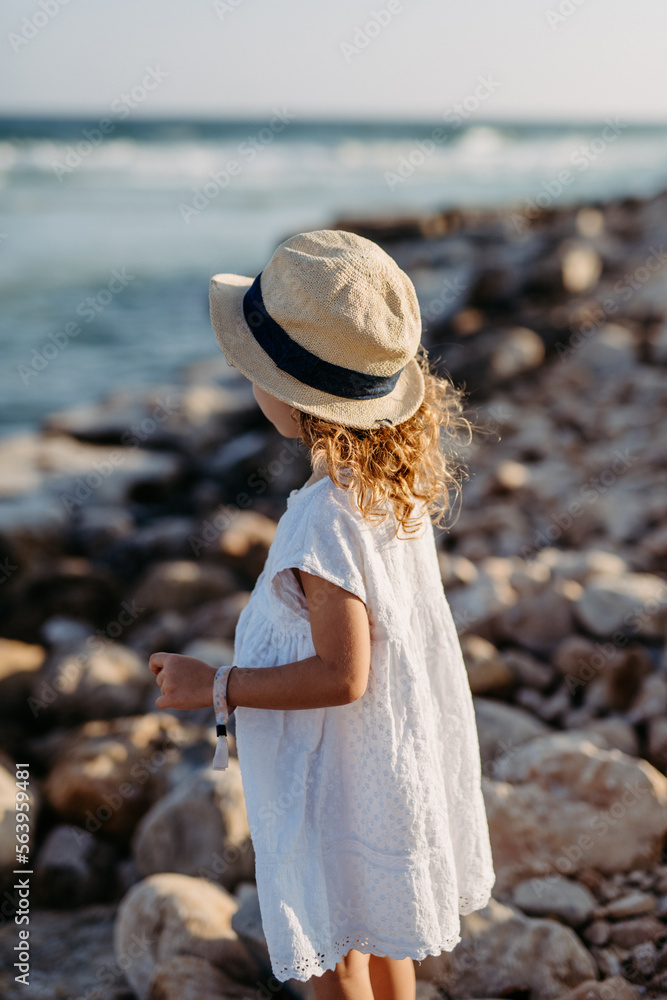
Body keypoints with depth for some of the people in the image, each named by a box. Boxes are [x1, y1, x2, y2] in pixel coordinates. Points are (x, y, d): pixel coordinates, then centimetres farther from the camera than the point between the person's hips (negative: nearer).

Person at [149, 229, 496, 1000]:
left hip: (342, 778, -8)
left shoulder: (326, 520, -33)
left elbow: (342, 675, -29)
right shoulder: (400, 471, -7)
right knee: (378, 932, 28)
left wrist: (215, 688, -19)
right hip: (402, 750, 8)